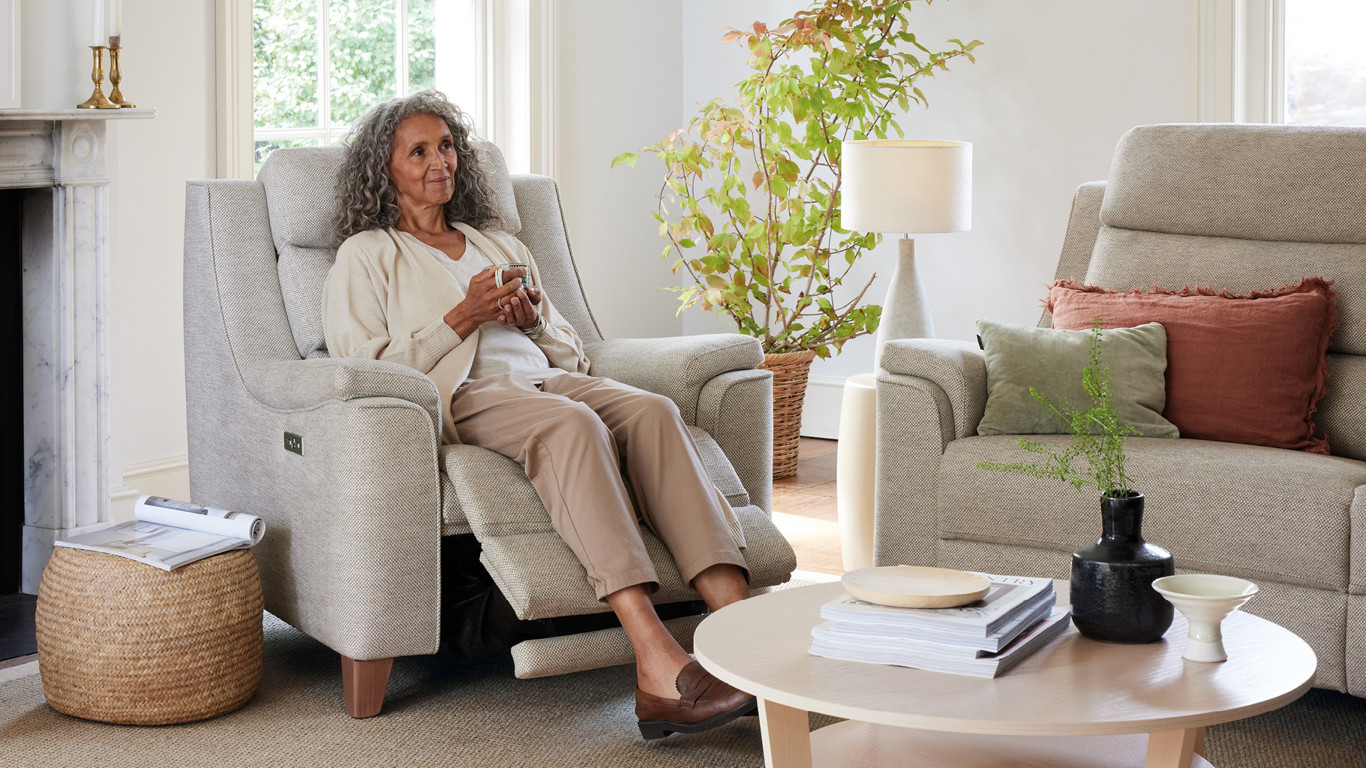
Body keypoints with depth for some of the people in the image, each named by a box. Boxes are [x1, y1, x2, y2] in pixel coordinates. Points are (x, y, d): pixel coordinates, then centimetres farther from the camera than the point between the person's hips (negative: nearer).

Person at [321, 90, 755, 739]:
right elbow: (365, 370, 1)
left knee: (651, 410, -29)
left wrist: (535, 320, 6)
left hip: (542, 377, 5)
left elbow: (570, 353, 29)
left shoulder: (499, 243, 33)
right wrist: (463, 318, -5)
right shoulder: (366, 255, 17)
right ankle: (659, 667, -52)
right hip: (459, 397, -5)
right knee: (573, 424, -38)